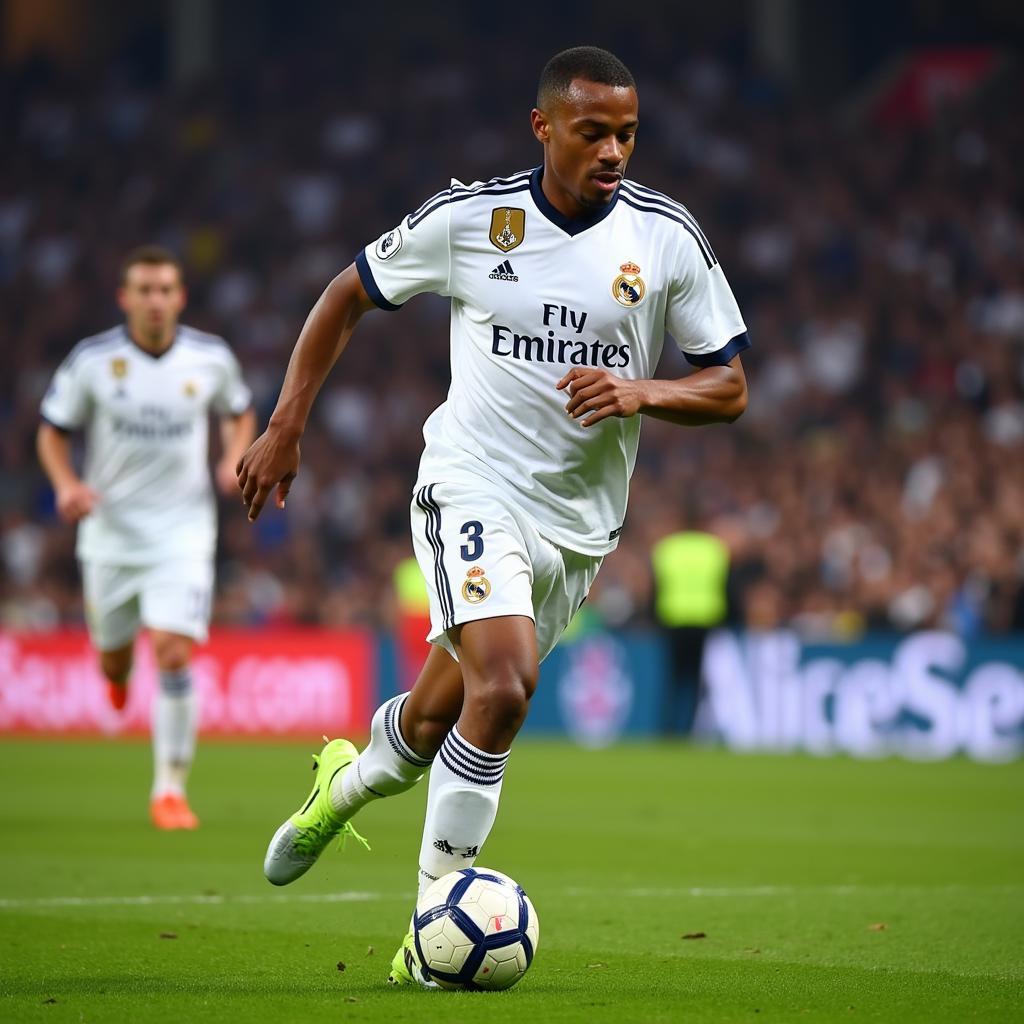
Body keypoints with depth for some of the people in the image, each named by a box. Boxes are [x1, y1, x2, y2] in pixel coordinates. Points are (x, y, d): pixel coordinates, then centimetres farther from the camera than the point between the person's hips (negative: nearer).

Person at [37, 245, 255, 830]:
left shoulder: (211, 358, -5)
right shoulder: (92, 360, -8)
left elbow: (241, 413, 15)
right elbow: (53, 432, 2)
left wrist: (236, 457, -5)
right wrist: (67, 484, -16)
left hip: (183, 534, -1)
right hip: (111, 533, 1)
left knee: (173, 656, -16)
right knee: (114, 659, 12)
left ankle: (170, 789, -5)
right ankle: (119, 674, 53)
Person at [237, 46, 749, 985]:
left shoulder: (667, 237, -4)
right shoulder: (466, 218, -7)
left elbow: (730, 388, 0)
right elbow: (349, 295, 8)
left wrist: (640, 393, -20)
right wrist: (286, 428, 4)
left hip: (578, 522, 3)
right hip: (472, 491, -3)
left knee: (439, 714, 14)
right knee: (503, 687, -25)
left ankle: (345, 785, 49)